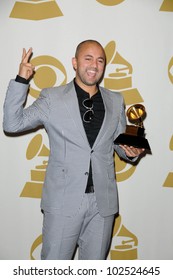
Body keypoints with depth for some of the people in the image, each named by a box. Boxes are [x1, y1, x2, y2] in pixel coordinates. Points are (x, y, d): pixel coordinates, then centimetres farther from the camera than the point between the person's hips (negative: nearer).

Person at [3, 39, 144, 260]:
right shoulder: (52, 97, -1)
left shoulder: (116, 101, 9)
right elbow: (12, 124, -5)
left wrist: (130, 151, -6)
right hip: (63, 200, -3)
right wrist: (21, 80, -12)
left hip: (103, 201, 3)